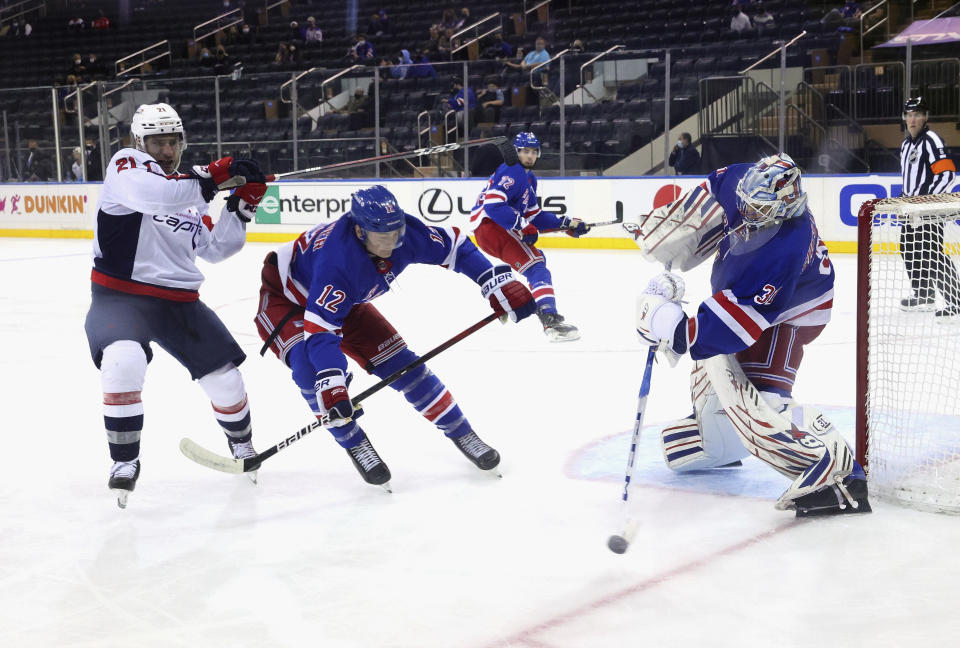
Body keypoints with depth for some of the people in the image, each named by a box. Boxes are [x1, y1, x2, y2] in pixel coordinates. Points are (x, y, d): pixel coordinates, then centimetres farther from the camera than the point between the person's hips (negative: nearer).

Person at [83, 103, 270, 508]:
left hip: (178, 299, 6)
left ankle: (241, 442, 36)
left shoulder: (190, 193, 13)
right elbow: (146, 193, -30)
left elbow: (214, 249, 14)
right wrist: (207, 178, -26)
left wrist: (241, 208, 3)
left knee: (223, 374, 7)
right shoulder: (127, 164, -6)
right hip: (119, 294, -6)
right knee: (123, 362, -33)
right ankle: (124, 461, -16)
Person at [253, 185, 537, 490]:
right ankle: (354, 443, -13)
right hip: (286, 298, -6)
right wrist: (331, 388, -58)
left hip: (346, 301, 6)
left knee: (399, 362, -1)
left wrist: (501, 284, -17)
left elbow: (454, 246, -10)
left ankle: (460, 432, 15)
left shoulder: (402, 230, -25)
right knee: (310, 362, -33)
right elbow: (320, 329, -48)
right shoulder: (337, 261, -44)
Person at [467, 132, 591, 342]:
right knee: (534, 264, -24)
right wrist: (523, 227, -24)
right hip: (489, 225, -11)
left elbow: (533, 215, 22)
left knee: (536, 257, 29)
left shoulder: (528, 177, 22)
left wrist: (566, 224, 13)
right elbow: (493, 204, -26)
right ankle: (550, 320, -41)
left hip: (502, 227, 11)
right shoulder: (511, 172, -12)